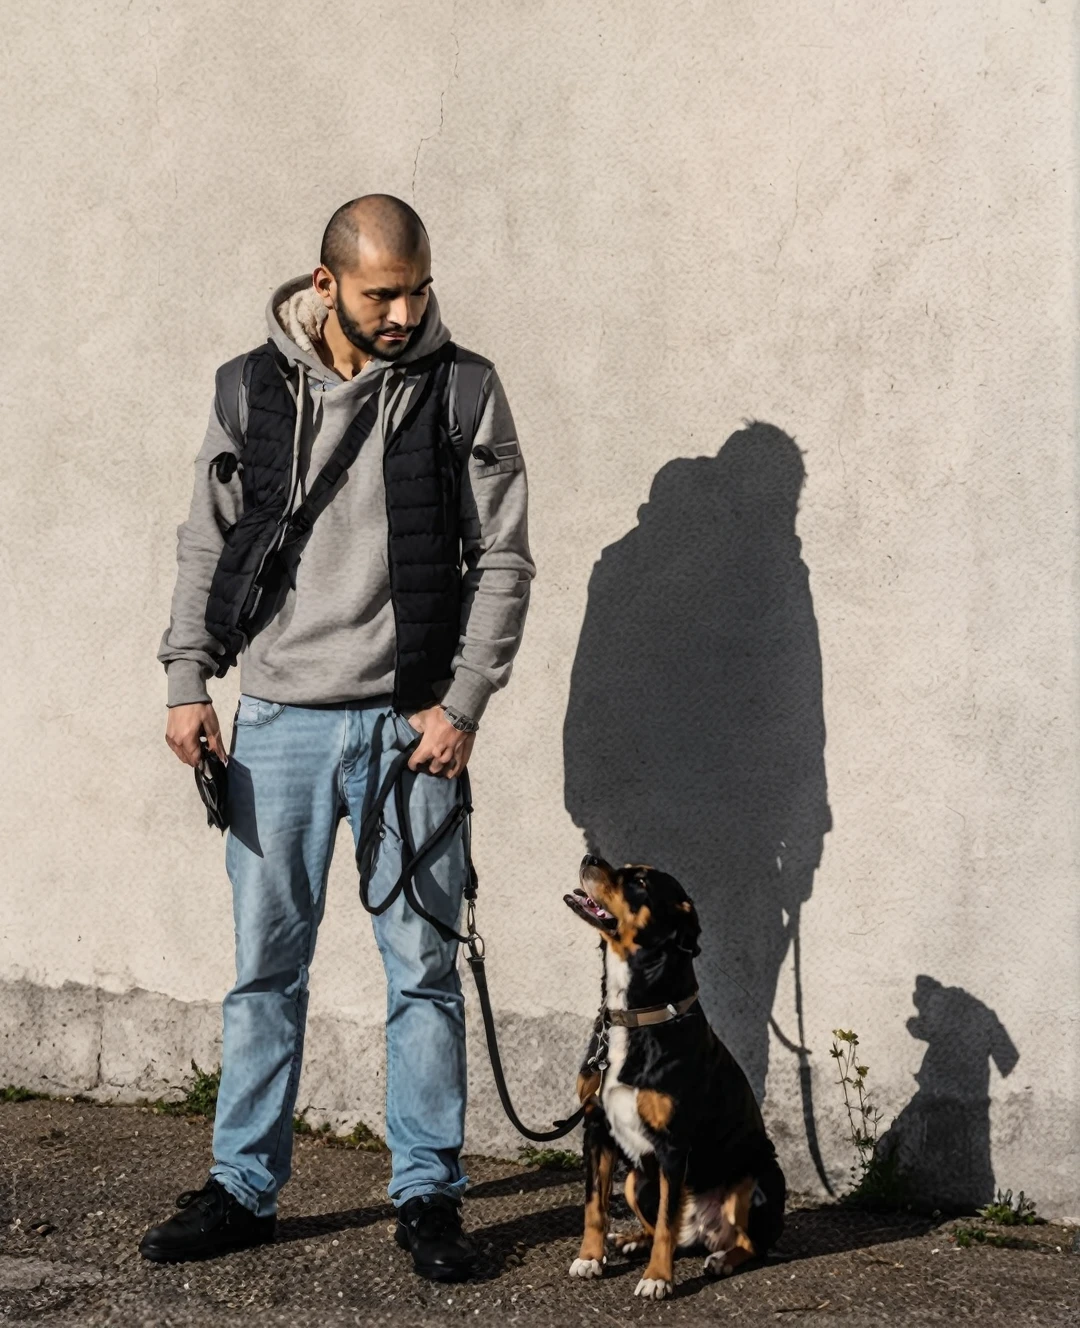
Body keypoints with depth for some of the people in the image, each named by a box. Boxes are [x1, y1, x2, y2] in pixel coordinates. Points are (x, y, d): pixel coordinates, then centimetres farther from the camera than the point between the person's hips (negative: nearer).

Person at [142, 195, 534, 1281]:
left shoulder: (462, 391, 0)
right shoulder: (251, 390, 5)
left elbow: (503, 559, 1)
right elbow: (208, 544, 11)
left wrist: (461, 703, -7)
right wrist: (189, 680, 0)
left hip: (411, 724, -1)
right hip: (278, 720, 2)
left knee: (423, 968, 3)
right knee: (264, 966, 7)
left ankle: (427, 1194, 14)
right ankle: (242, 1189, 19)